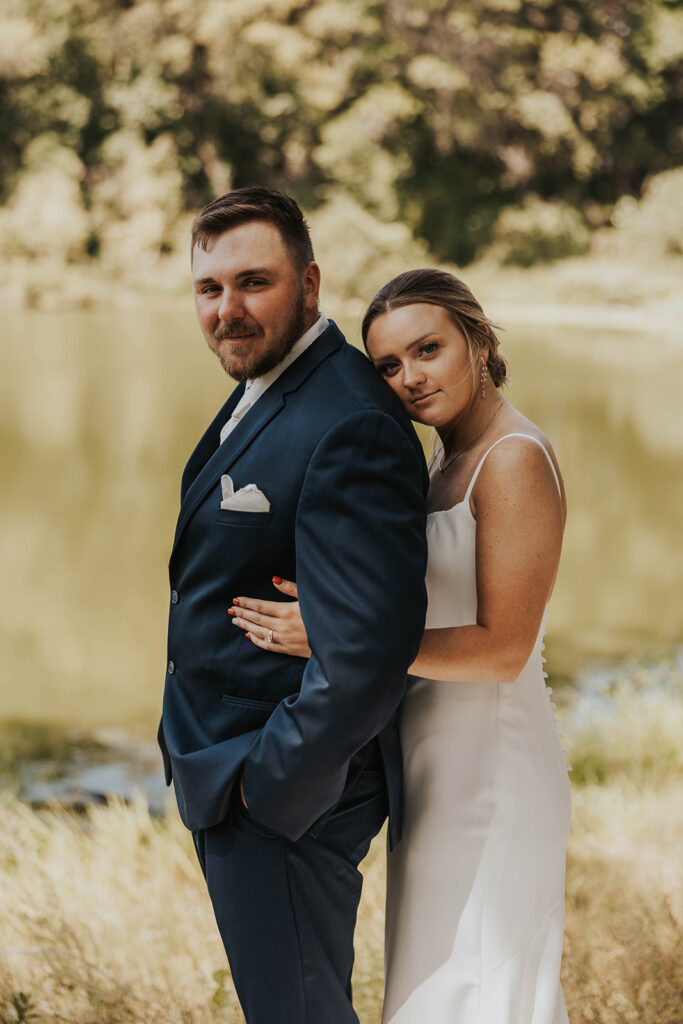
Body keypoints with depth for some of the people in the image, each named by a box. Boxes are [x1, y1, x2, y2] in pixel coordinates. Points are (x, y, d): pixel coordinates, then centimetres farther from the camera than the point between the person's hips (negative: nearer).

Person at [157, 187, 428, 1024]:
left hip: (289, 792, -10)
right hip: (226, 779, 10)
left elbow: (369, 647, -31)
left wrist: (272, 780, -20)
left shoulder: (350, 429, -25)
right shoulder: (261, 393, 8)